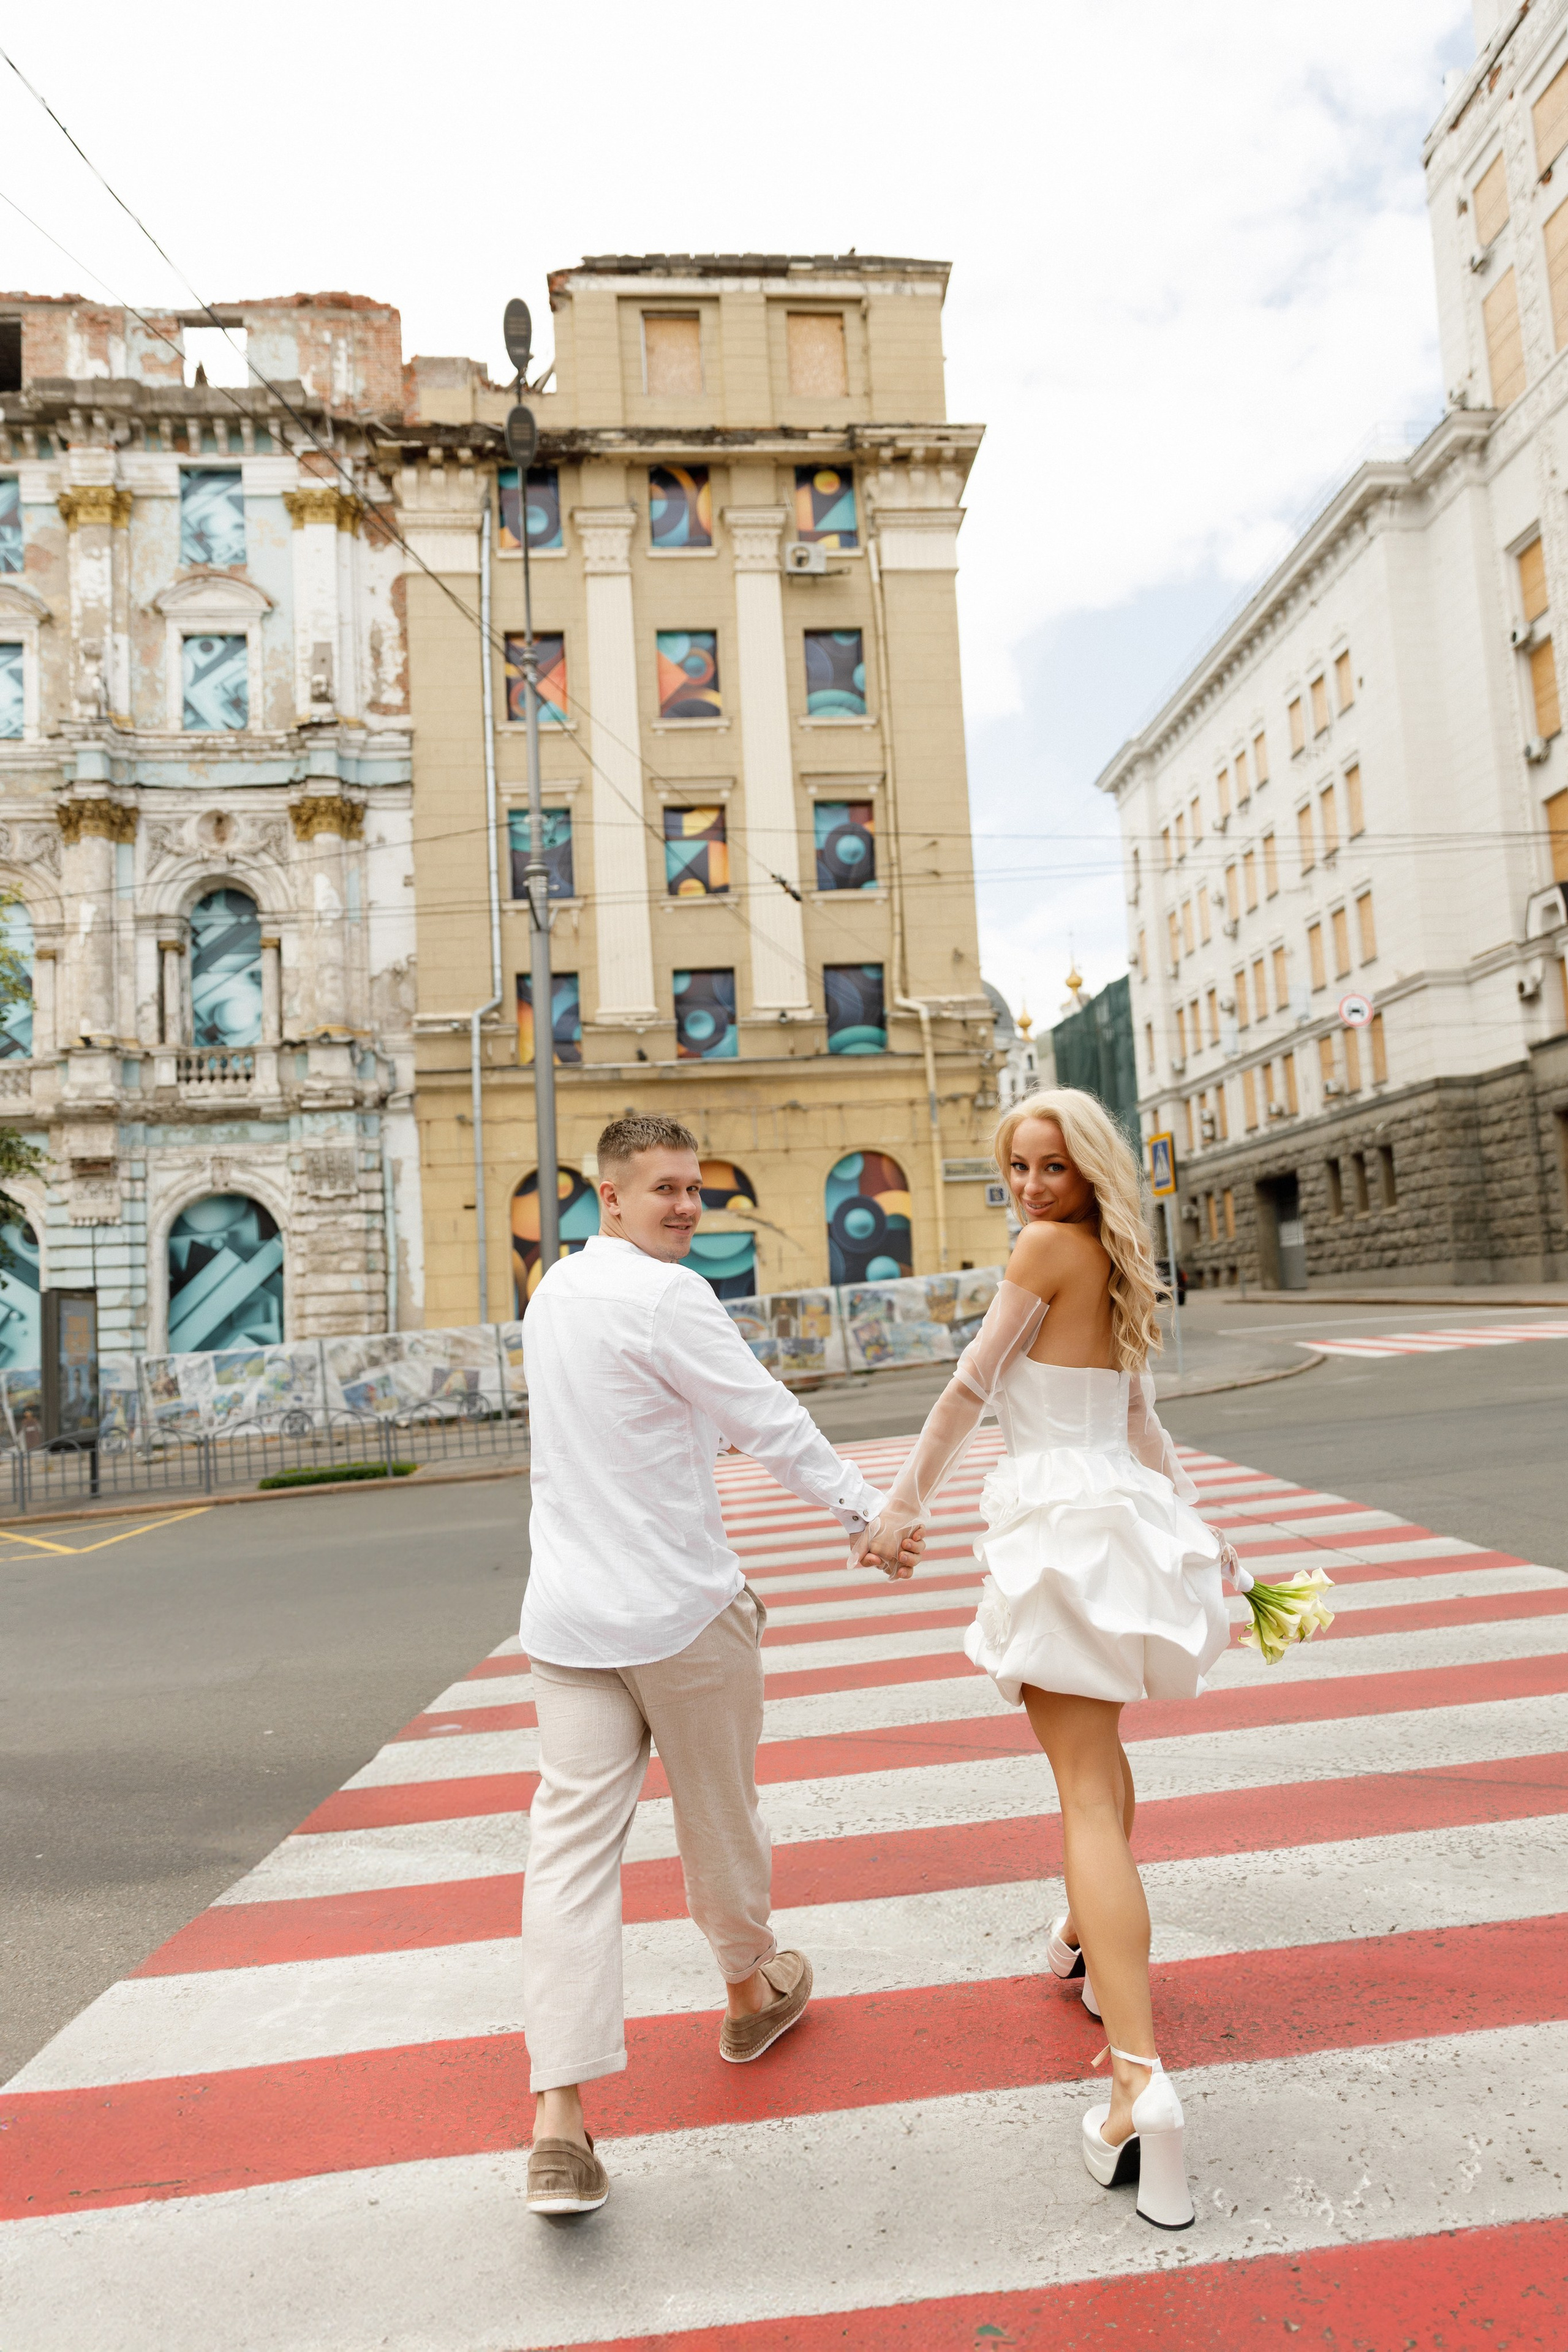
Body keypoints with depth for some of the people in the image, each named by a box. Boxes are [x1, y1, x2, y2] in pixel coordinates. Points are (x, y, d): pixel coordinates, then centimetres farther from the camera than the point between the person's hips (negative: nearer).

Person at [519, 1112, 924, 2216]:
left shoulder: (554, 1291, 11)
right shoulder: (665, 1297, -17)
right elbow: (770, 1415, -17)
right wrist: (868, 1510, -10)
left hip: (570, 1614, 6)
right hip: (681, 1605, -6)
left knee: (573, 1841, 2)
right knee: (719, 1812, 16)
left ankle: (561, 2114, -1)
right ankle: (752, 1989, 39)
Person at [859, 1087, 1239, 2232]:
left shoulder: (1050, 1246, -10)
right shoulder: (1117, 1268, 14)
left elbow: (971, 1386, -9)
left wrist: (904, 1507, -2)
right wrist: (1197, 1530, 20)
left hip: (1062, 1522, -9)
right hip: (1124, 1515, 9)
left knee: (1088, 1793, -10)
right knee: (1097, 1747, 27)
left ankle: (1141, 2079, -15)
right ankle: (1094, 1942, 46)